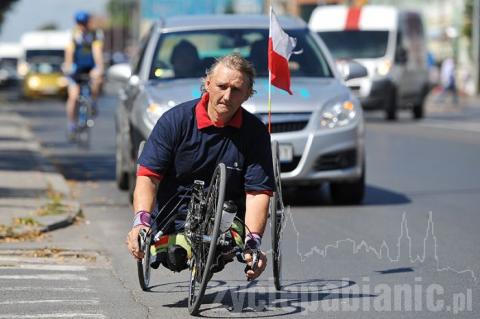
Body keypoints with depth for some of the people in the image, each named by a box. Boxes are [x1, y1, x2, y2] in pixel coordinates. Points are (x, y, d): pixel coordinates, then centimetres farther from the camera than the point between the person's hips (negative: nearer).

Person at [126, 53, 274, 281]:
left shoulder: (255, 132, 0)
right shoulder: (176, 119, -3)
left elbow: (258, 193, -7)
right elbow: (147, 176, -8)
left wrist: (252, 242, -24)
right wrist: (141, 220, -27)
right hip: (173, 222, 0)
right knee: (174, 258, -26)